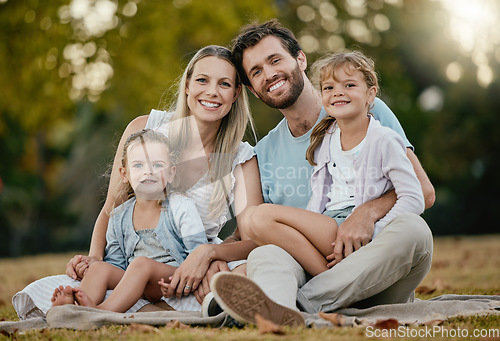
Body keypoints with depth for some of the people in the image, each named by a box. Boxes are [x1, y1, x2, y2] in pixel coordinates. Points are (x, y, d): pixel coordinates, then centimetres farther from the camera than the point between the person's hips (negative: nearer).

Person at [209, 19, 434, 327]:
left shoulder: (367, 112, 7)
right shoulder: (264, 152, 17)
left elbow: (423, 190, 0)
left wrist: (368, 211, -20)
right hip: (310, 269, 2)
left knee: (411, 228, -33)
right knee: (265, 255, -30)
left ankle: (300, 303, -38)